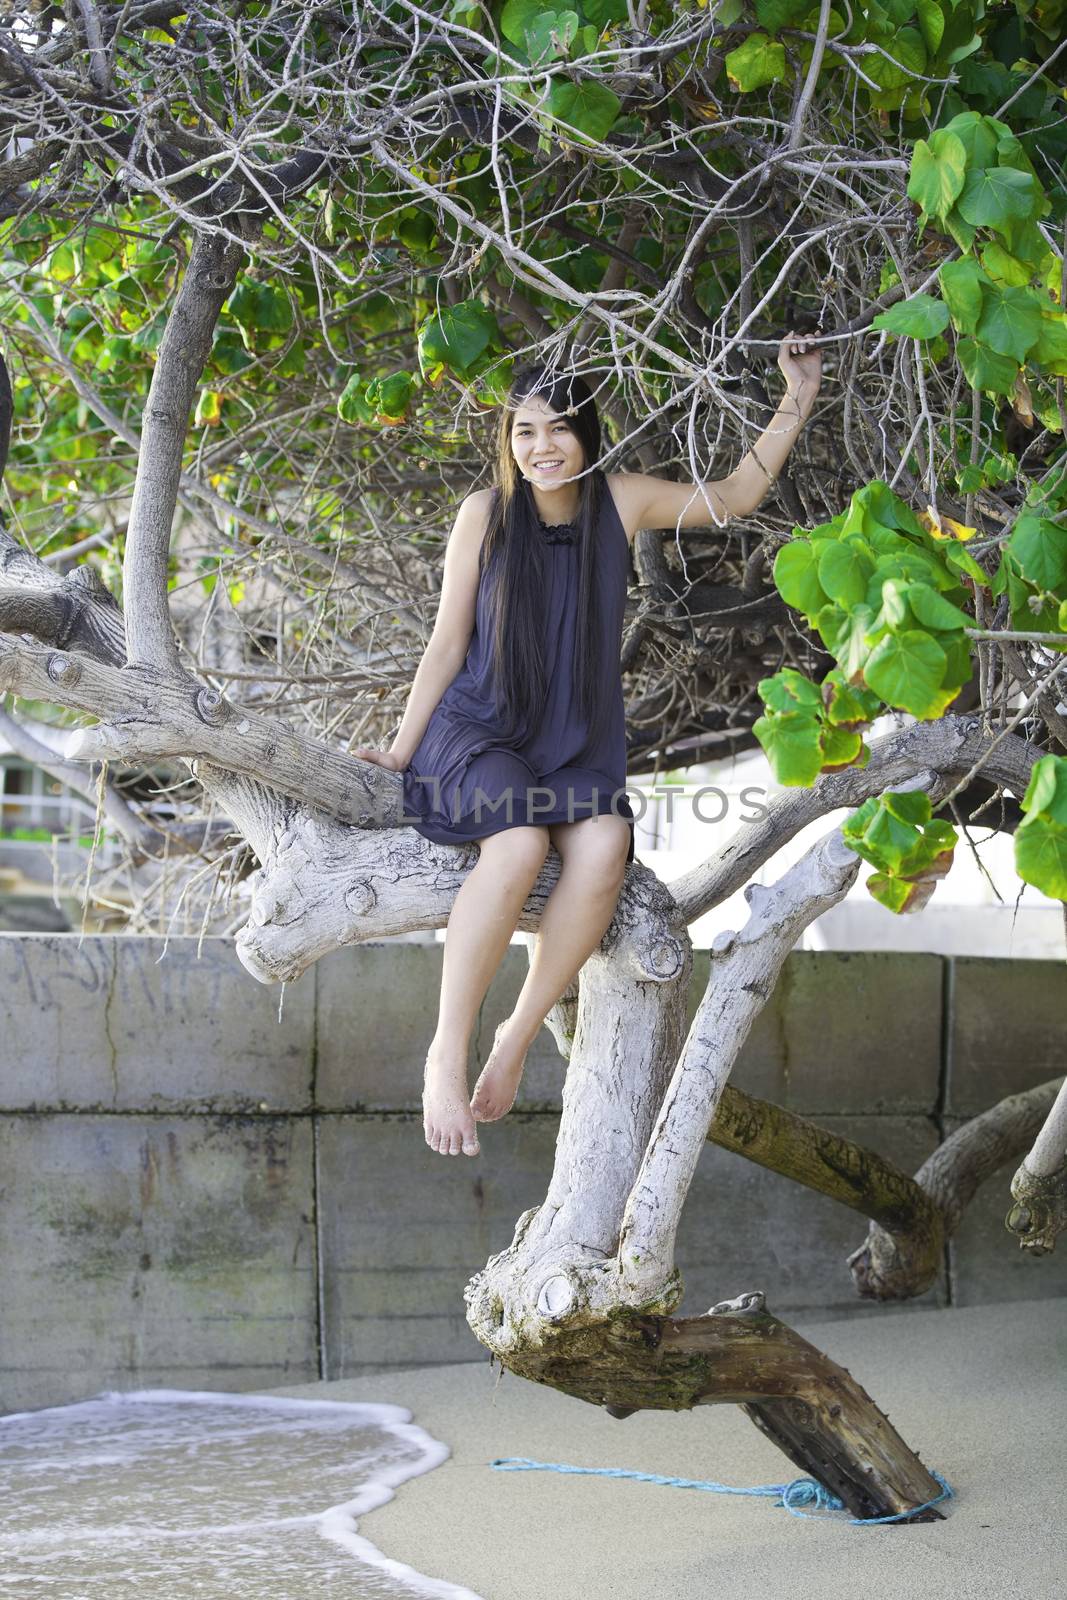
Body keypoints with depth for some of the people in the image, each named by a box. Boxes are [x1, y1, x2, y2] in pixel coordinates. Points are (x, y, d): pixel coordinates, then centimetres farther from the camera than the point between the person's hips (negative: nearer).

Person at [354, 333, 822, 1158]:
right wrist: (401, 750, 0)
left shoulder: (622, 501, 3)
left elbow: (735, 496, 15)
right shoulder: (486, 514, -2)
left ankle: (520, 1035, -20)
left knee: (605, 847, -32)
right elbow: (447, 644, 3)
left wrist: (796, 404, 7)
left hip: (577, 745, 3)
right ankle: (448, 1051, -29)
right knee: (518, 844, -36)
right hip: (480, 732, -2)